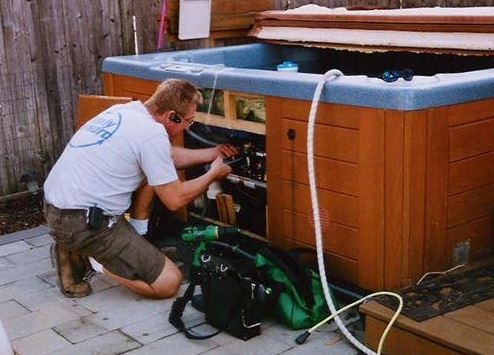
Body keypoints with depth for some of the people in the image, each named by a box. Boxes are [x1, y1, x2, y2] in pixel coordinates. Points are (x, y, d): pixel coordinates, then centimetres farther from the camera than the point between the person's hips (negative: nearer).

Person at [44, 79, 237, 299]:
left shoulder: (125, 110, 9)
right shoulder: (152, 133, -18)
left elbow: (168, 155, 25)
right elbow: (175, 200, -10)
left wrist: (214, 153, 28)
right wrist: (213, 174, 5)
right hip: (82, 224, -10)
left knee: (152, 170, 19)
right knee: (169, 282, -6)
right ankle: (82, 256, -1)